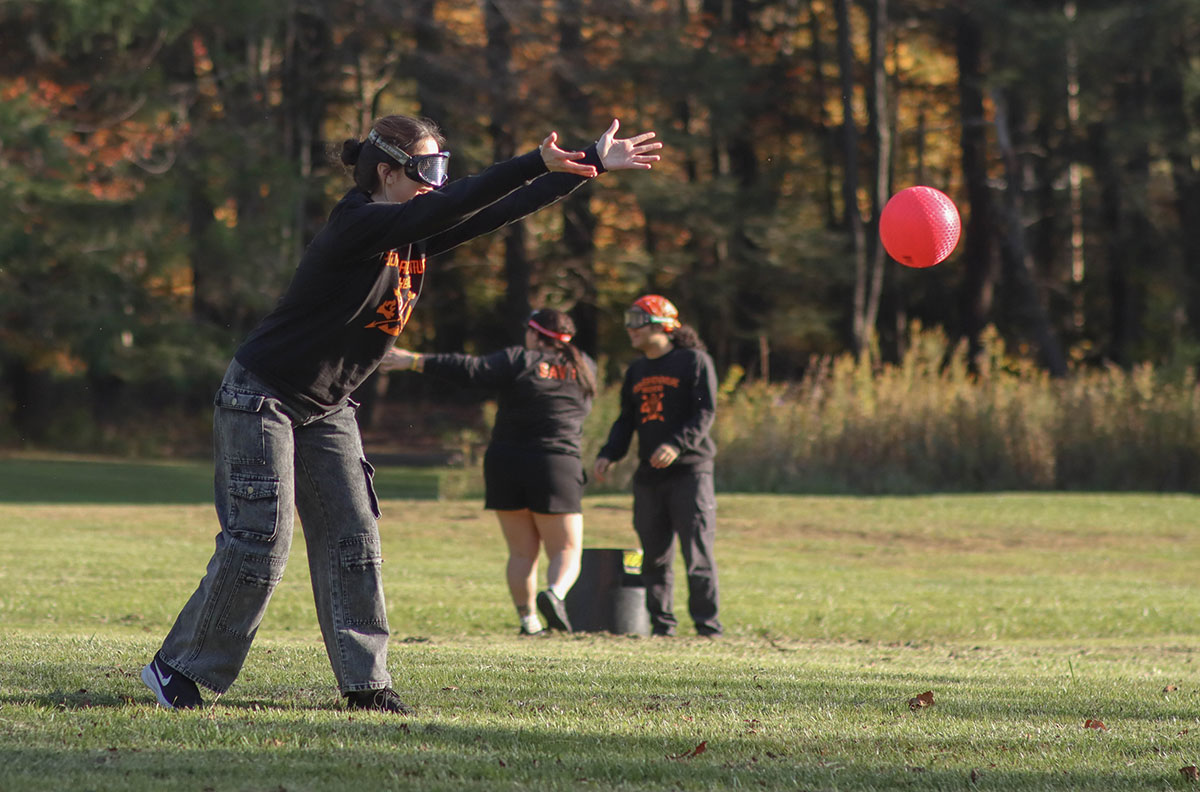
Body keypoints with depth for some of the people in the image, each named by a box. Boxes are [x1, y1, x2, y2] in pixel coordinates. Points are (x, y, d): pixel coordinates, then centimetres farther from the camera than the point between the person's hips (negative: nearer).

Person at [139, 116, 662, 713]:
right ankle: (176, 668, 3)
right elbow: (450, 205, -36)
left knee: (352, 536, 3)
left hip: (327, 408, 9)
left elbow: (499, 212, 1)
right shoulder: (358, 226, -24)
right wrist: (538, 163, -42)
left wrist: (593, 164, -3)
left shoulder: (416, 237, 1)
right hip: (261, 399, -9)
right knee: (260, 543, -9)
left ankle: (366, 681, 7)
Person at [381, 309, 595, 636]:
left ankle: (527, 618, 2)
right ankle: (555, 592, -24)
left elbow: (473, 370, -13)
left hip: (506, 462, 0)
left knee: (522, 551, 10)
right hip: (557, 465, 0)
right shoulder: (584, 368, 7)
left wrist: (416, 361, -12)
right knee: (566, 550, 5)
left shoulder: (520, 360, -4)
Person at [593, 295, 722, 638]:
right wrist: (609, 455, 4)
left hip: (689, 471, -6)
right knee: (654, 555, 5)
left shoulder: (694, 361, -2)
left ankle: (708, 624, -5)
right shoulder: (636, 371, 18)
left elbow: (705, 412, -10)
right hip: (649, 475, 6)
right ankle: (662, 624, 11)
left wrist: (677, 445, -25)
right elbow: (626, 420, 20)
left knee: (697, 553, -8)